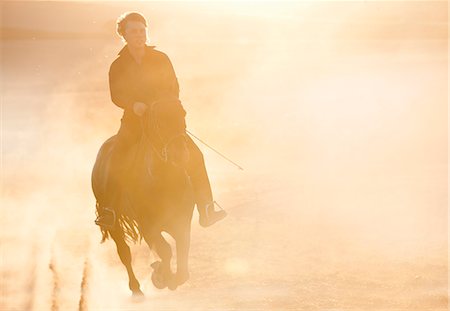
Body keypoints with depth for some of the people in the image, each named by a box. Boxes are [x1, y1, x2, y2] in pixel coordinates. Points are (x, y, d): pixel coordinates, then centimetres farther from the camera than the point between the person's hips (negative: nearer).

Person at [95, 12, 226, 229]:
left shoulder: (161, 59, 7)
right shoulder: (118, 66, 6)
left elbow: (174, 89, 7)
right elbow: (116, 95, -3)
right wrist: (134, 105, -23)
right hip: (133, 121, -1)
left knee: (194, 155, -16)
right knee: (118, 157, -30)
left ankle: (206, 211, -13)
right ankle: (110, 210, -28)